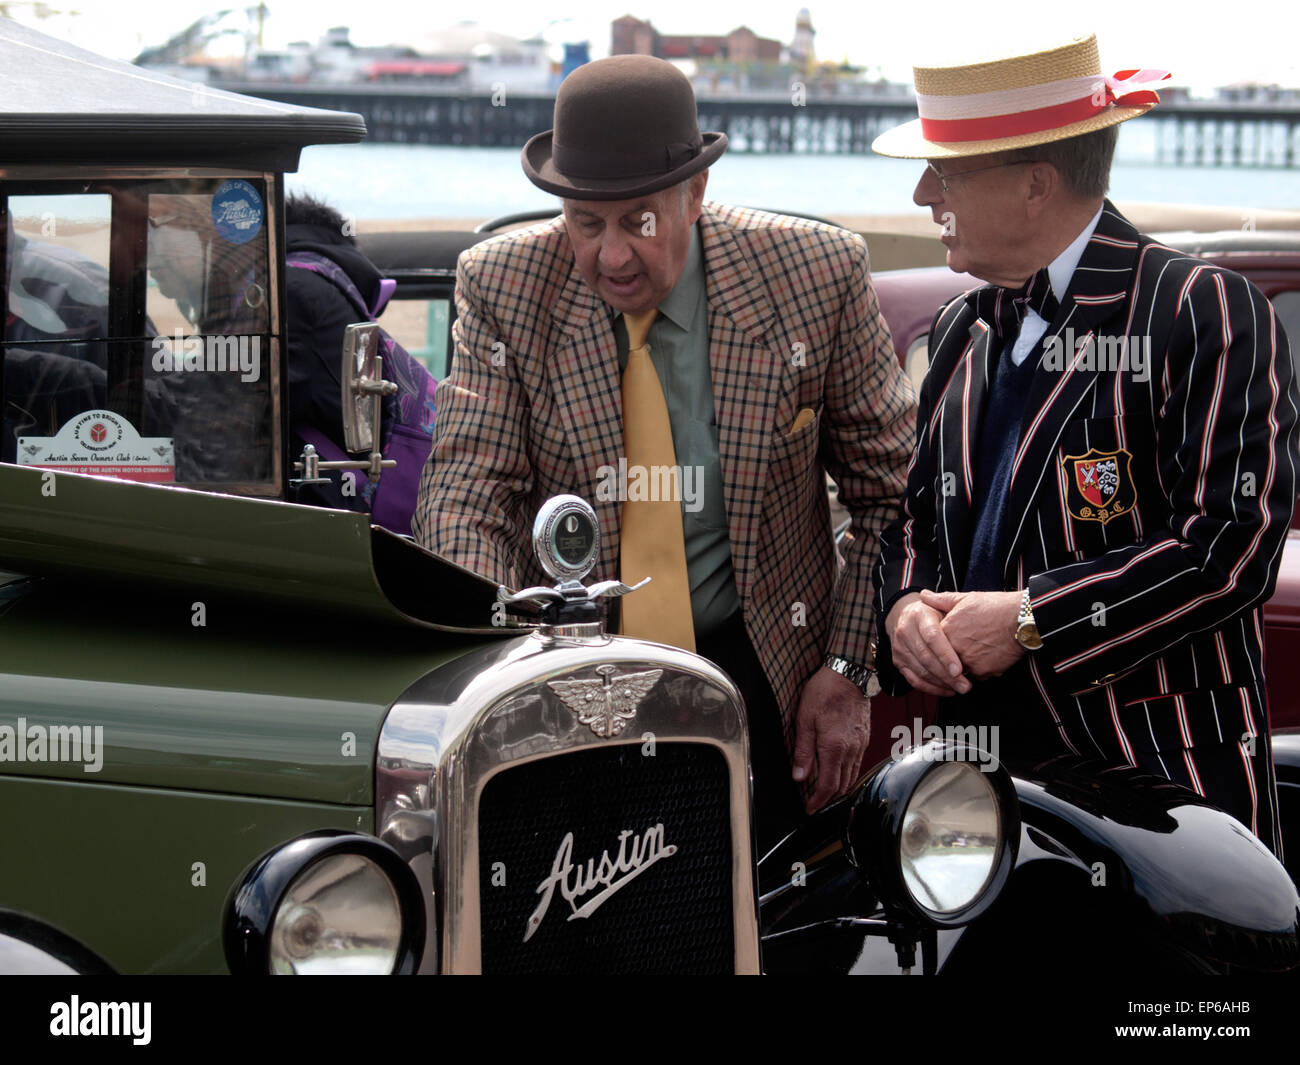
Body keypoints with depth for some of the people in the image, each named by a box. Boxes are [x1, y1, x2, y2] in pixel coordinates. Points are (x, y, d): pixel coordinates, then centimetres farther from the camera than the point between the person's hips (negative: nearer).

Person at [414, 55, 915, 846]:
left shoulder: (816, 274, -9)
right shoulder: (501, 288, -8)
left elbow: (889, 485, 0)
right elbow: (466, 498, -12)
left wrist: (848, 670, -6)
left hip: (755, 669, 0)